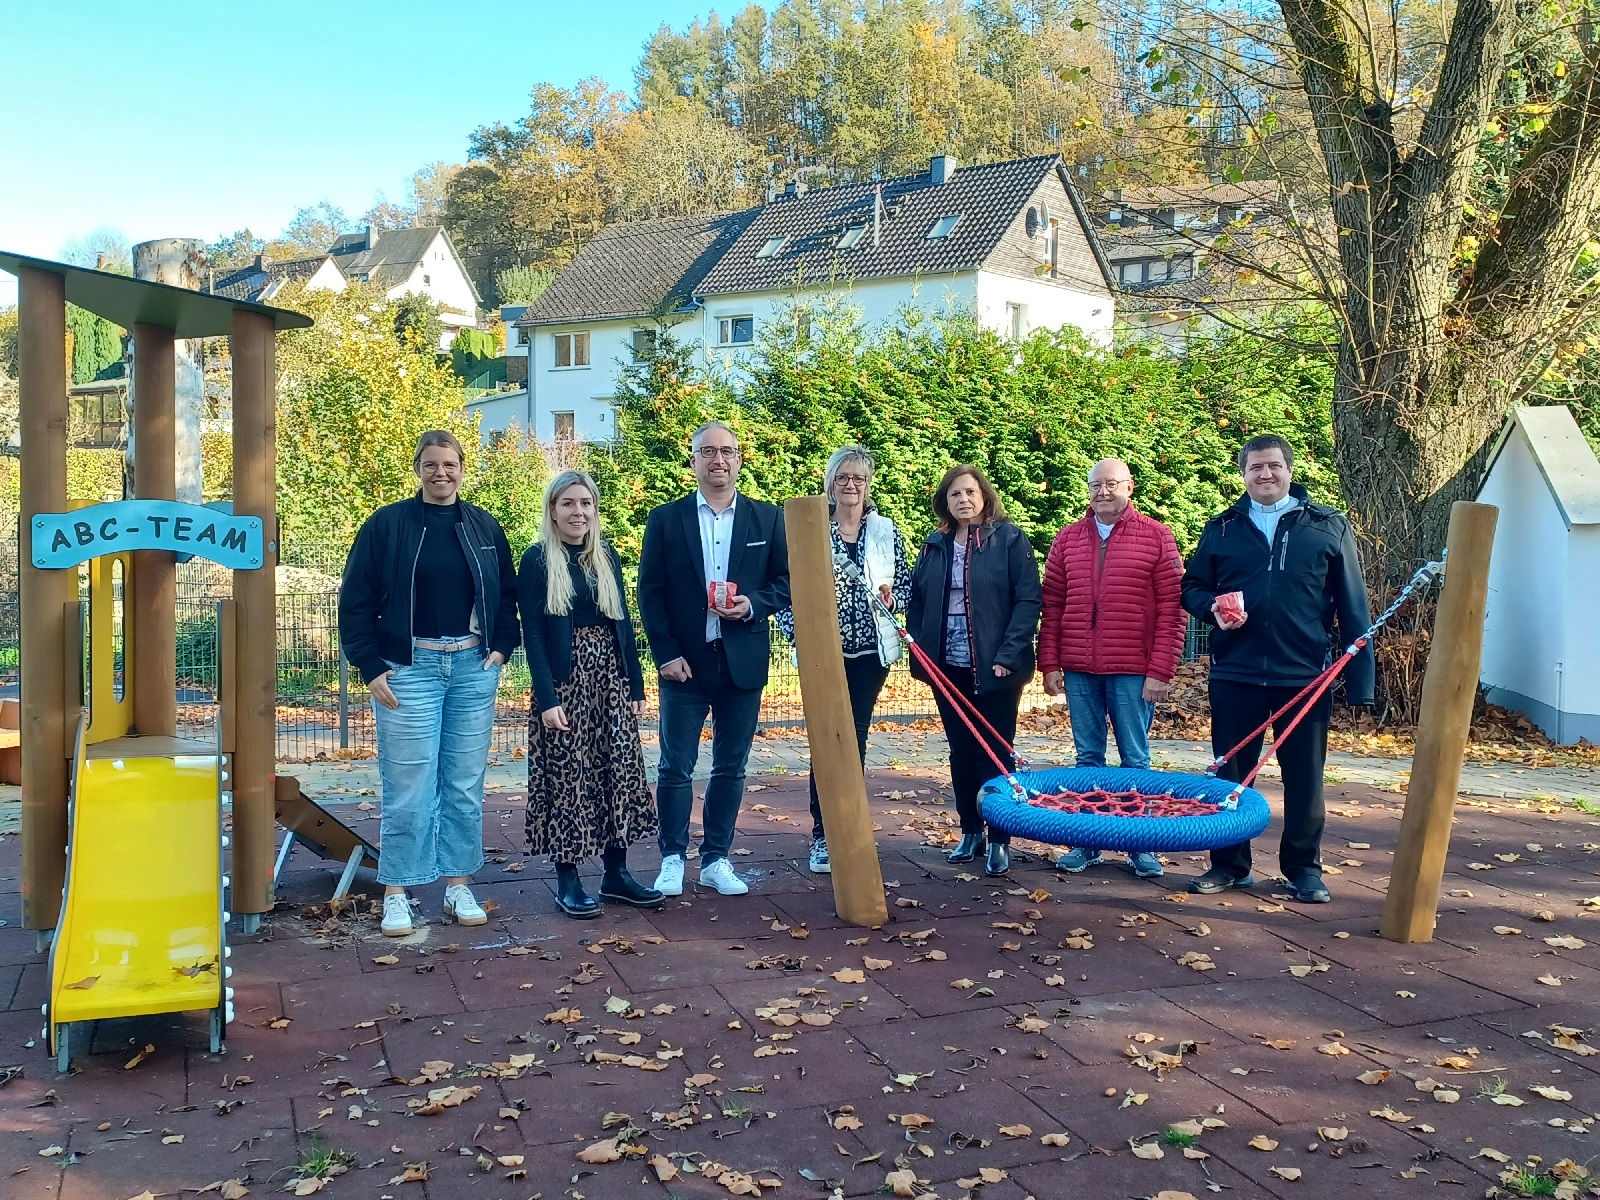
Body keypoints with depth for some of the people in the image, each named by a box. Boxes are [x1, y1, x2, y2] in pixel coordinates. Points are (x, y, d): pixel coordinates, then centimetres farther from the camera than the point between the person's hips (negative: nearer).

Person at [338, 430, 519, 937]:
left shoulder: (484, 527, 9)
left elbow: (508, 595, 15)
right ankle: (396, 893, 10)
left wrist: (501, 648, 1)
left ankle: (459, 885, 19)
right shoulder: (386, 525, -1)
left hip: (473, 667, 3)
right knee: (408, 787, -1)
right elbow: (355, 603, -1)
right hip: (409, 669, -3)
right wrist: (371, 668, -6)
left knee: (465, 785, 8)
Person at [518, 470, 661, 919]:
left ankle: (616, 873, 15)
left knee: (619, 772, 5)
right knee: (567, 778, 0)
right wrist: (546, 698, -15)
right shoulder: (537, 560, -4)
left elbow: (623, 624, 12)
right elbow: (532, 633, -8)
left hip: (610, 680, 5)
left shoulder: (607, 557, 11)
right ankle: (567, 881, 9)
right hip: (565, 682, -5)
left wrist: (636, 686, 8)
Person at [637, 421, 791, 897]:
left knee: (731, 767, 9)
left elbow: (787, 580, 6)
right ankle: (672, 859, 16)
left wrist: (754, 604, -13)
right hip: (684, 662, -1)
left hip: (742, 662, 2)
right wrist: (666, 653, -8)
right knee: (676, 766, 3)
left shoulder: (768, 518, 6)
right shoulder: (665, 519, 2)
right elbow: (650, 591, 0)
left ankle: (716, 859, 20)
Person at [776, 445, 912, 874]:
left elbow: (906, 585, 11)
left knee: (855, 740, 6)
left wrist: (892, 598, -10)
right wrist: (796, 630, -12)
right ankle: (823, 836, 4)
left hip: (871, 651, 2)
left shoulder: (886, 532, 7)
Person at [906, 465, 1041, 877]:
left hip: (994, 669, -4)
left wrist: (1008, 656, -16)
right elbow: (916, 602, 12)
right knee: (961, 752, 12)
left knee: (995, 753, 1)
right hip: (948, 668, 4)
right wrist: (921, 649, 1)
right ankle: (970, 832, 24)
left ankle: (999, 841, 9)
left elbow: (1028, 600, -10)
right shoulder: (934, 546, 8)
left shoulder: (1009, 540, -5)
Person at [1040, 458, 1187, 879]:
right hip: (1079, 670, 3)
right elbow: (1052, 606, 10)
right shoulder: (1068, 539, 9)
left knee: (1135, 760, 5)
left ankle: (1142, 847, 14)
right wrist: (1050, 663, 2)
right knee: (1087, 758, 10)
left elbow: (1172, 610, -4)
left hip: (1133, 671, -3)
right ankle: (1086, 844, 18)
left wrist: (1161, 671, -10)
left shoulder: (1156, 537, 0)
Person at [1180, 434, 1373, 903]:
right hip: (1235, 673, 2)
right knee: (1231, 773, 9)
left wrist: (1360, 679, -3)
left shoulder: (1329, 526, 3)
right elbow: (1192, 587, 14)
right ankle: (1229, 864, 23)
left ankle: (1304, 869, 21)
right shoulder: (1222, 528, 8)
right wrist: (1212, 607, -10)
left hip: (1304, 675, -1)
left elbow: (1352, 608, 2)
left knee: (1304, 776, 7)